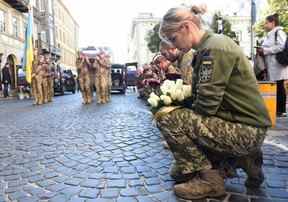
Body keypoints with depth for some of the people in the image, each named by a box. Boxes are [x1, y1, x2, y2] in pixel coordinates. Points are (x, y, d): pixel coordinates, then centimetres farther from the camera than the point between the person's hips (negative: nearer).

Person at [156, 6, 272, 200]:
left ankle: (209, 180, -3)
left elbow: (207, 105, -22)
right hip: (240, 124, 10)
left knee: (166, 117, -17)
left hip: (247, 130, -10)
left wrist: (177, 109, -4)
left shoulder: (214, 48, -17)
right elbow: (203, 98, 14)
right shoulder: (211, 45, 13)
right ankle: (244, 159, 17)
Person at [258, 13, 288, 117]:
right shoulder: (270, 34, 22)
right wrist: (262, 50, 10)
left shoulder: (279, 32, -7)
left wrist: (265, 50, -15)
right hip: (271, 66, 9)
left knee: (279, 87, -5)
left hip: (278, 66, -9)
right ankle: (277, 109, 13)